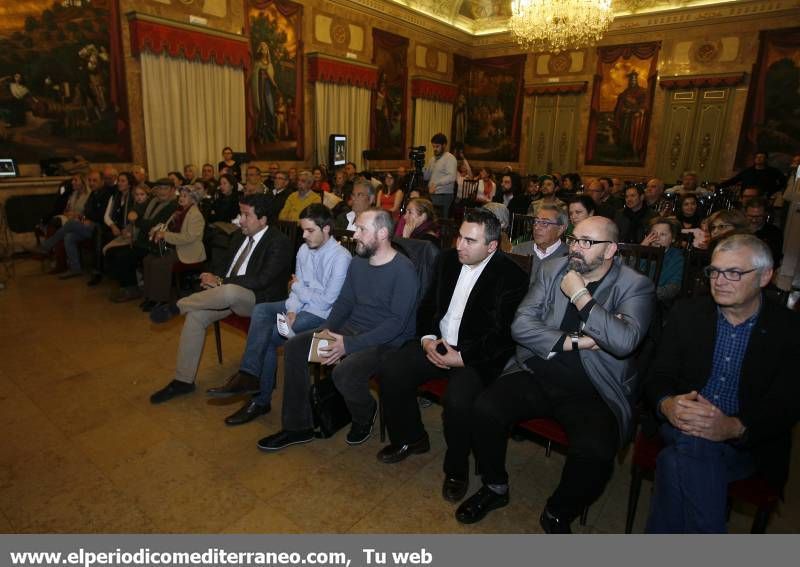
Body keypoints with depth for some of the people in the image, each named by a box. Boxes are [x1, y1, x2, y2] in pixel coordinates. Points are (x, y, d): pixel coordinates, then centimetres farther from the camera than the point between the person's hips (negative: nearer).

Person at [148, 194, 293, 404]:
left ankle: (176, 307, -11)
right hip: (227, 295, 7)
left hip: (259, 300, -7)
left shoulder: (279, 243, -14)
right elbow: (228, 269, 19)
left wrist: (220, 282, -17)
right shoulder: (240, 237, 11)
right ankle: (183, 380, -2)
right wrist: (215, 279, -6)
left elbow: (260, 281, -22)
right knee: (196, 315, -15)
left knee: (229, 291, -37)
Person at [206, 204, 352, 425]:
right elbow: (296, 289, 9)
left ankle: (260, 399, -8)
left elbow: (328, 300, -17)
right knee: (261, 309, -18)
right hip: (301, 306, 7)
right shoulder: (304, 250, 7)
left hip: (322, 315, -7)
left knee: (269, 336, -20)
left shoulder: (340, 257, -17)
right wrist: (291, 311, -11)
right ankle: (250, 376, -20)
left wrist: (298, 288, -5)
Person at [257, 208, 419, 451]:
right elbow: (344, 302, 12)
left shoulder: (403, 270, -17)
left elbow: (397, 322, -22)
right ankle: (298, 426, 7)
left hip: (387, 340, -8)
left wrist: (349, 345, -26)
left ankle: (365, 416, 3)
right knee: (294, 347, -4)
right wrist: (327, 331, -7)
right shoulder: (357, 262, 7)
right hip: (351, 328, 8)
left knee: (344, 372, -33)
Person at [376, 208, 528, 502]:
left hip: (478, 355, -5)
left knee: (458, 400, -31)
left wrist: (461, 358, -21)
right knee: (390, 370, -13)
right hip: (438, 342, 6)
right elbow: (428, 305, 11)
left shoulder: (512, 277, -12)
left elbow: (502, 335, -15)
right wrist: (428, 339, -6)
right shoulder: (448, 259, 5)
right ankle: (410, 438, 13)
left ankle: (457, 469, 2)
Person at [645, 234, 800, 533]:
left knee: (678, 462, -33)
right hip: (682, 425, 2)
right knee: (695, 445, -34)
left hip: (746, 443, -2)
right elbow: (659, 376, 3)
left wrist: (733, 427, -28)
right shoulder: (687, 313, 6)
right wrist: (668, 405, -22)